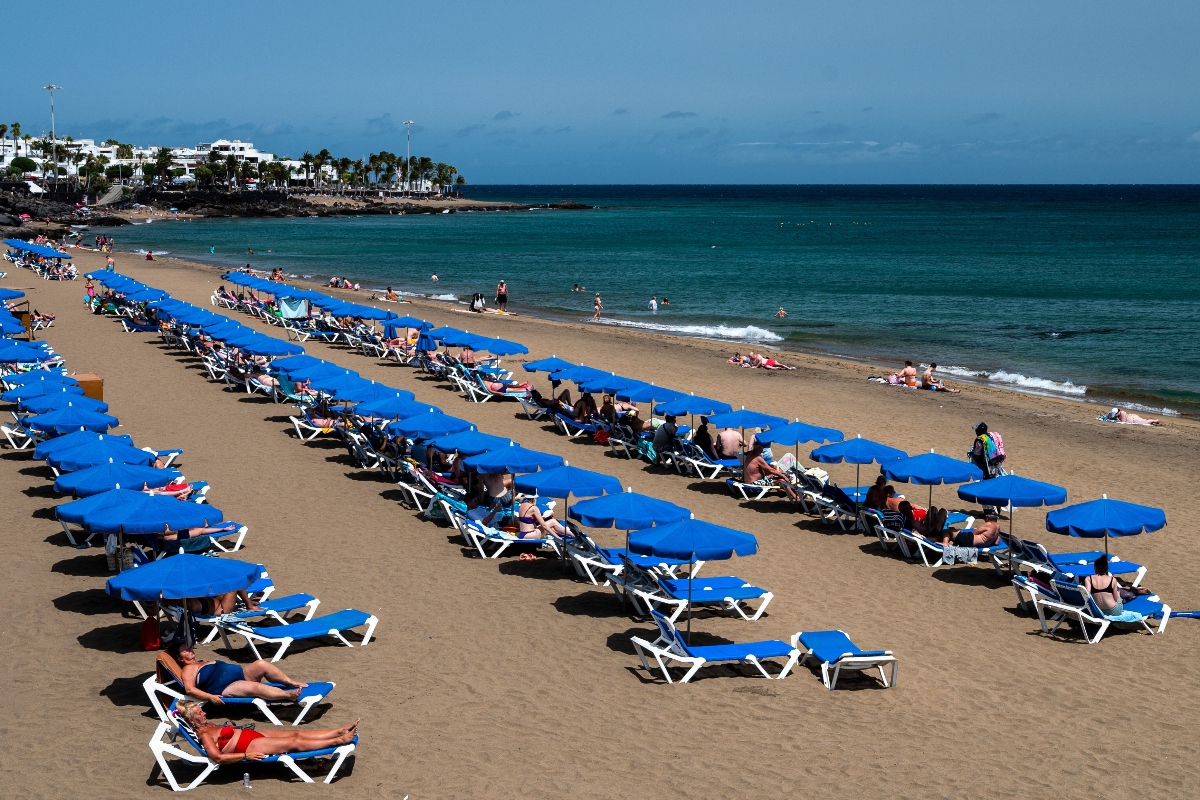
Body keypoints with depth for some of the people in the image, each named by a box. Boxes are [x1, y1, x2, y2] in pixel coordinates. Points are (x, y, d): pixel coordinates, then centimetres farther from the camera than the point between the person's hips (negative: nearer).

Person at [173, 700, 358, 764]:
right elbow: (218, 757, -28)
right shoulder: (204, 735, -17)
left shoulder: (208, 726, 12)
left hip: (253, 734, 10)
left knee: (298, 733, 2)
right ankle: (339, 741, -7)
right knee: (295, 742, -11)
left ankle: (340, 731, 1)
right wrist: (246, 756, -27)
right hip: (250, 746, -10)